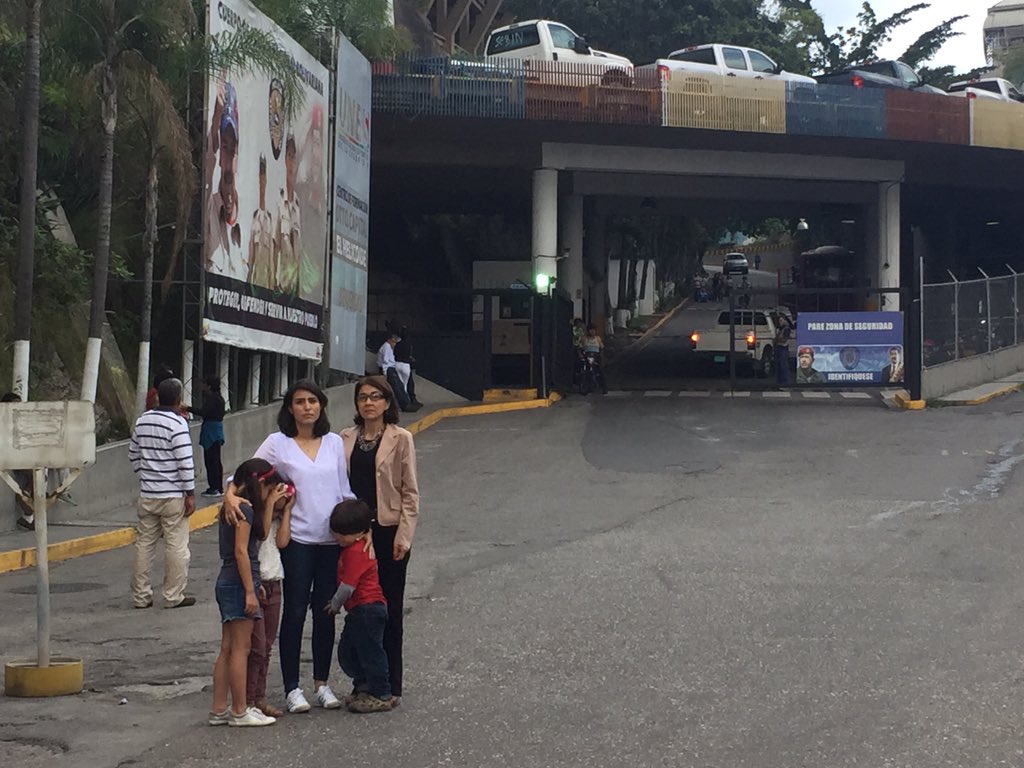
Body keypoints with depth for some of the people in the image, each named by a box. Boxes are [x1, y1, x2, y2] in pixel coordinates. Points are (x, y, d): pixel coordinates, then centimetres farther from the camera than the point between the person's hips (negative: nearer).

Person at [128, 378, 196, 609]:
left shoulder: (142, 420, 7)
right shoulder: (177, 423, -14)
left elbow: (133, 455, 15)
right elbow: (185, 462, -16)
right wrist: (190, 494, -10)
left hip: (147, 494, 6)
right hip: (173, 495, -6)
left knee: (144, 543, 11)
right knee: (176, 546, 2)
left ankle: (140, 596, 16)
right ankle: (174, 596, 7)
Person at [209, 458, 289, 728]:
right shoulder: (244, 508, -14)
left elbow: (262, 533, 17)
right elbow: (241, 551, -19)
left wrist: (270, 503, 14)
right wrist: (250, 592, -19)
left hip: (228, 584, 10)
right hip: (239, 584, -10)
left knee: (228, 649, 11)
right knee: (240, 649, -3)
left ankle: (219, 710, 14)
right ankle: (240, 711, 2)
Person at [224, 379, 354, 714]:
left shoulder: (335, 443, 8)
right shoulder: (278, 443, -1)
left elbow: (345, 491, 13)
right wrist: (230, 496, -26)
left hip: (333, 539, 3)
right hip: (297, 539, -3)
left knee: (325, 612, 10)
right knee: (294, 613, 0)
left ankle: (322, 683, 22)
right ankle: (292, 688, 8)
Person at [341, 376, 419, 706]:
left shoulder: (400, 439, -4)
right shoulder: (346, 439, 7)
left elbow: (410, 493, -5)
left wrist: (404, 536, -12)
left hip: (388, 531, -4)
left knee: (389, 610, 3)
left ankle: (390, 685, 11)